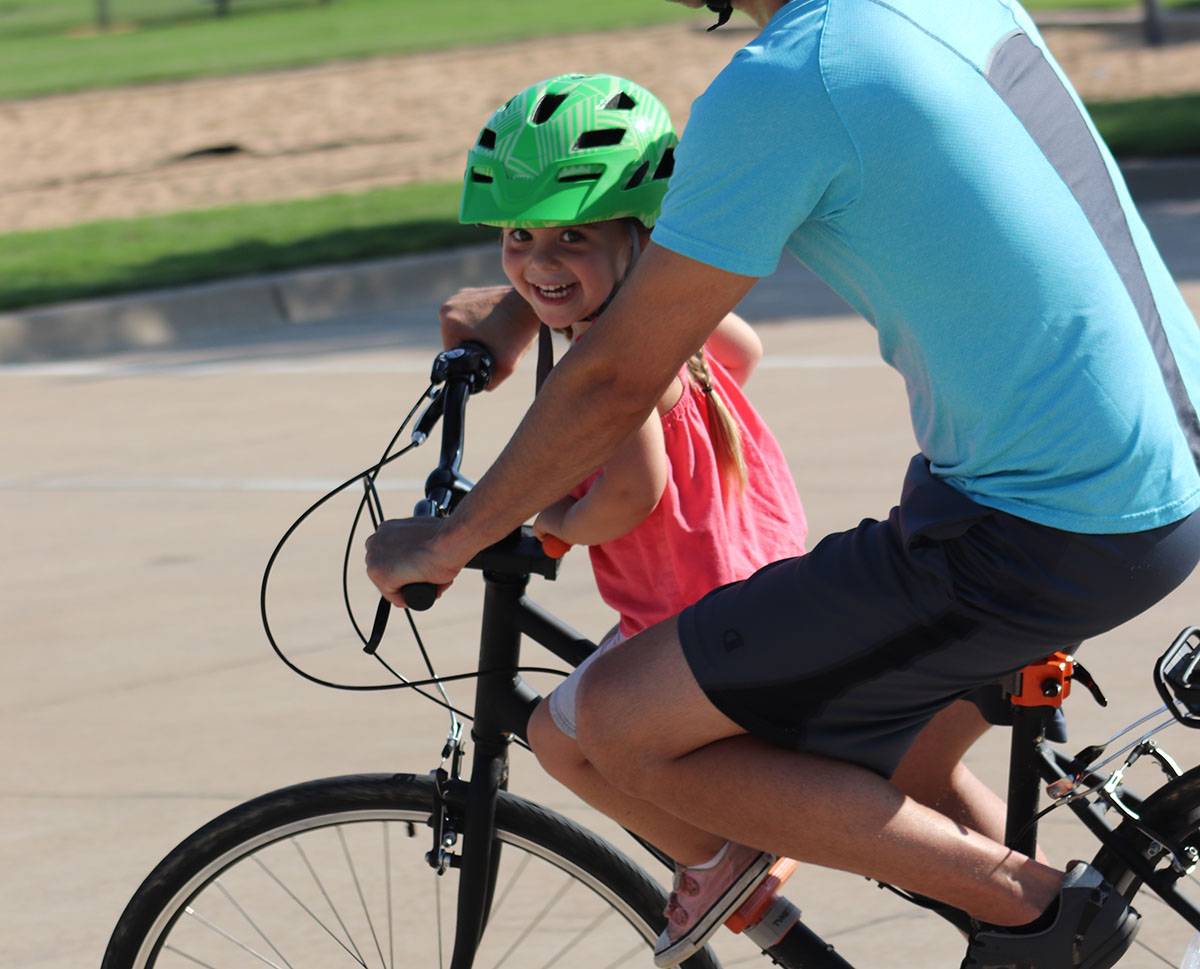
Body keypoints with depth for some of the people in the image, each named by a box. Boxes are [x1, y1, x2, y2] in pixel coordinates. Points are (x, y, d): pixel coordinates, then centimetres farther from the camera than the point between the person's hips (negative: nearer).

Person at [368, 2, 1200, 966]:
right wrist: (526, 300, 32)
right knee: (894, 764, 29)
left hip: (1043, 540, -9)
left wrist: (446, 542, 4)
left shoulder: (780, 83, -19)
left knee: (625, 726, -3)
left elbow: (616, 380, -11)